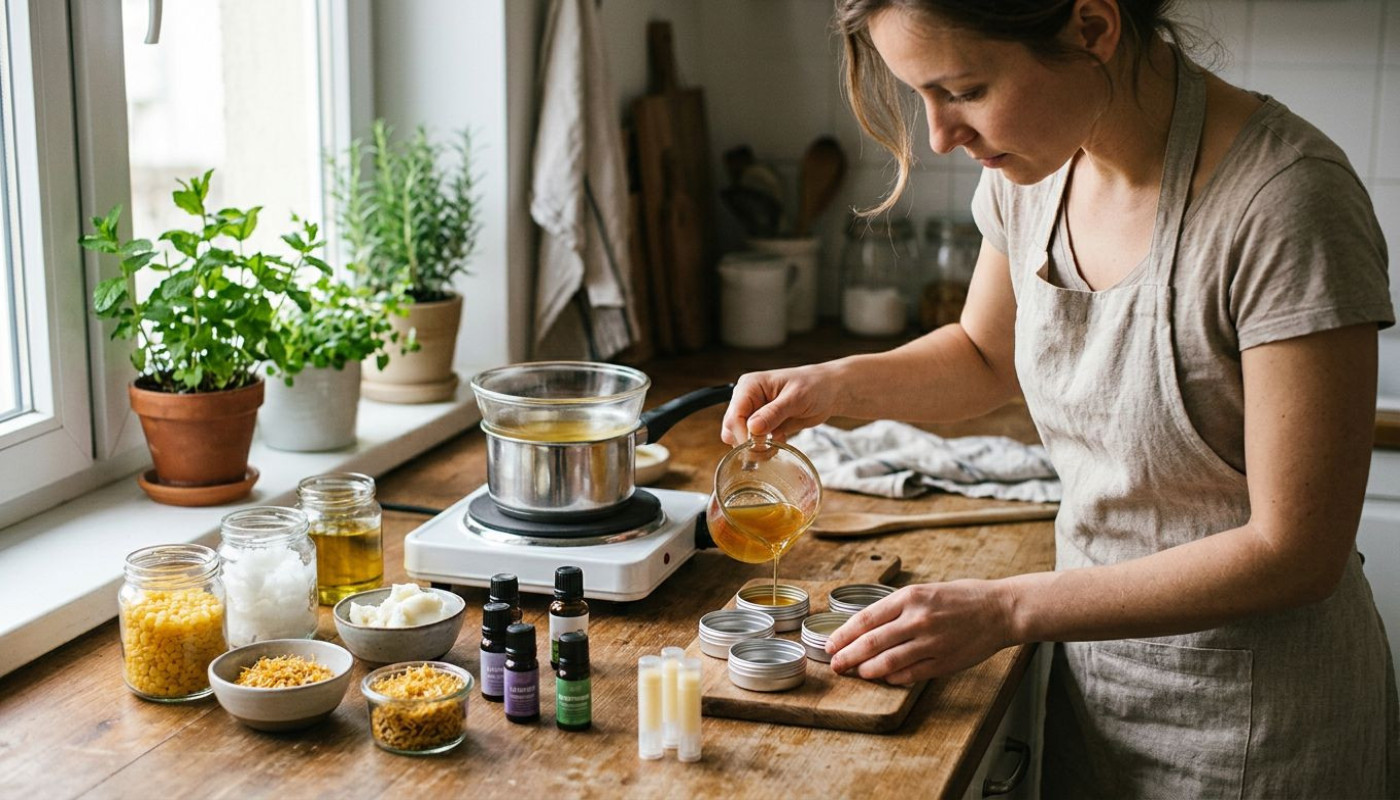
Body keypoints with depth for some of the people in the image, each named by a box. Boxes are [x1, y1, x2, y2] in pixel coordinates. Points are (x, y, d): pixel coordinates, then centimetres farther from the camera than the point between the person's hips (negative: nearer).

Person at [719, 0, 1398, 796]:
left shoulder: (1282, 200, -27)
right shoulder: (1033, 169, -6)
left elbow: (1293, 553, -24)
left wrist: (1004, 610, -24)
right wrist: (838, 385, -6)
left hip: (1256, 721, -5)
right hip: (1094, 668, 6)